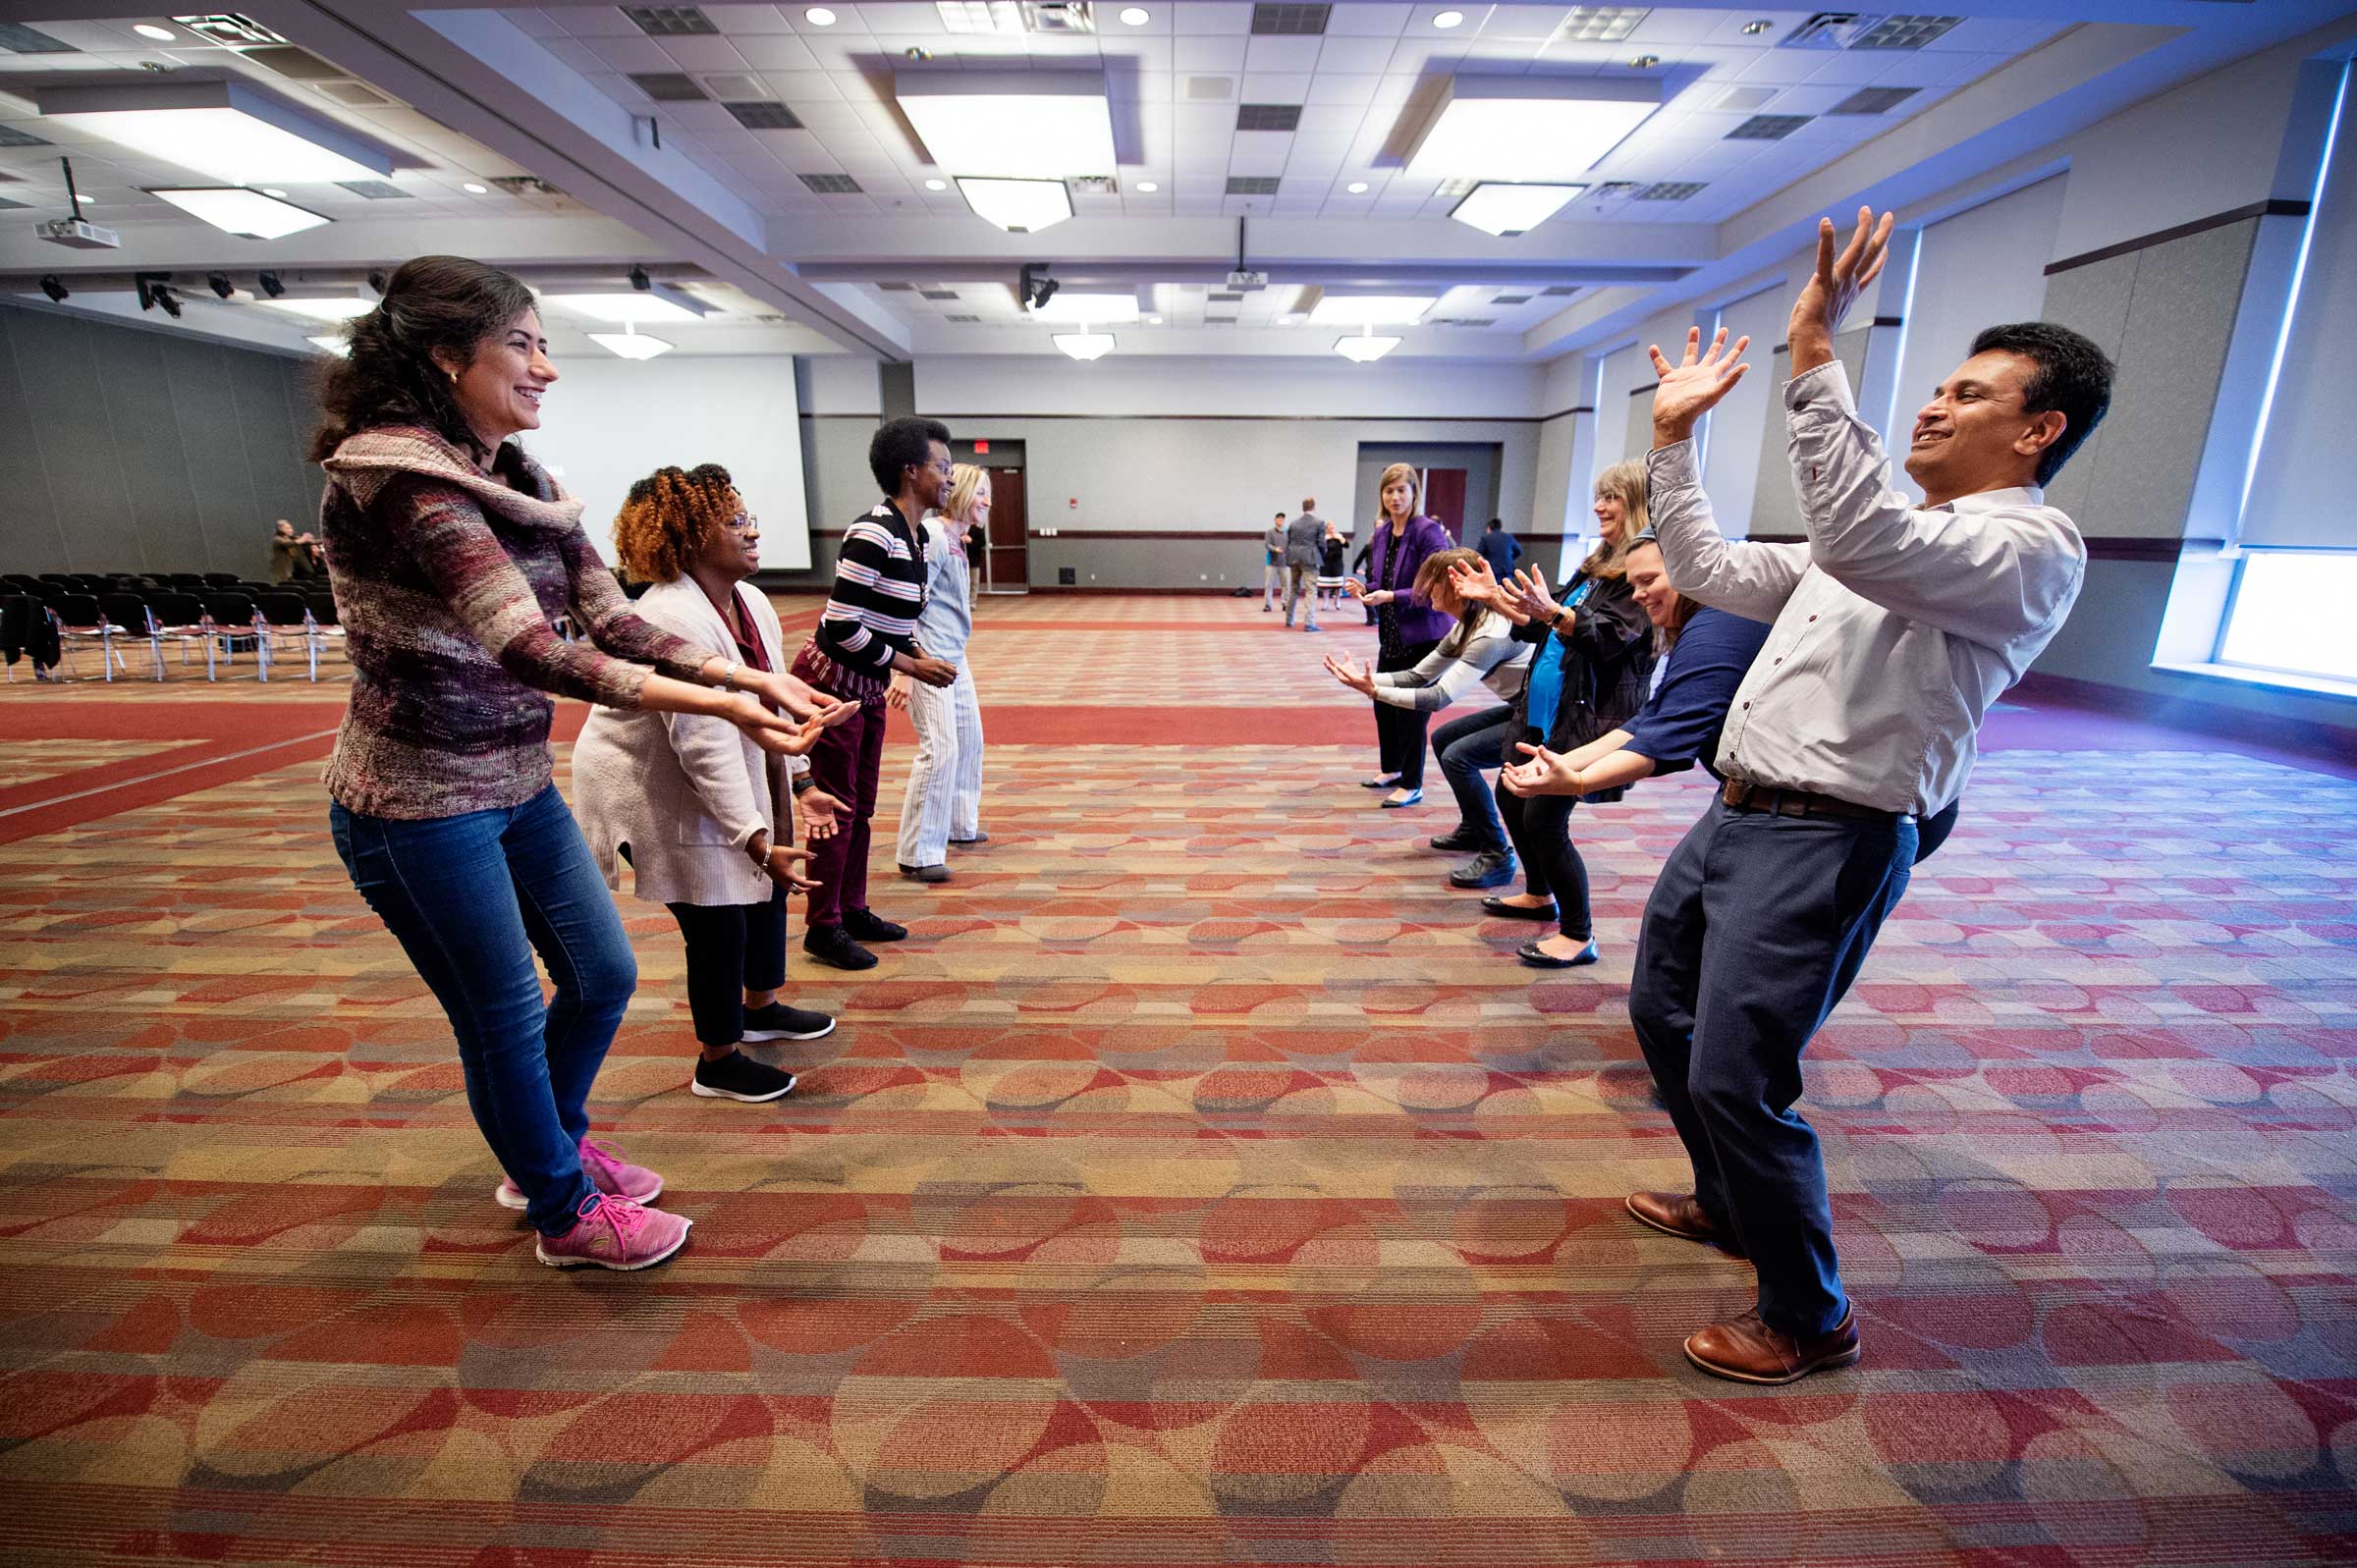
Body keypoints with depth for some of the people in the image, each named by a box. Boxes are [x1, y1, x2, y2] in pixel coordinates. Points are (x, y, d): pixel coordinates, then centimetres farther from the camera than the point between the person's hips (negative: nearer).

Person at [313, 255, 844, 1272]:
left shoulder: (524, 483, 6)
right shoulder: (401, 479, -22)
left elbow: (612, 619, -1)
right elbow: (530, 650, -33)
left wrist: (744, 674, -15)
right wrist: (715, 708, -40)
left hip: (521, 787, 8)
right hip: (421, 808, -8)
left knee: (604, 976, 16)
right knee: (507, 1020, 7)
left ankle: (553, 1147, 42)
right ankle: (565, 1211, 30)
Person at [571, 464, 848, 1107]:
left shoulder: (753, 603, -2)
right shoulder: (672, 620, -30)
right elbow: (706, 746, -32)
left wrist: (802, 785, 4)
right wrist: (759, 842, -32)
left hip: (730, 782, 9)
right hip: (650, 790, -9)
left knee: (766, 889, 16)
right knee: (717, 923, -4)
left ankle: (760, 1008, 40)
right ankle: (717, 1064, 18)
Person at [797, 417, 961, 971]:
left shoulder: (913, 535, 7)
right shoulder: (874, 533, -21)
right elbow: (843, 625, -24)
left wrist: (920, 655, -2)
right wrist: (912, 666, -17)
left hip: (867, 686, 9)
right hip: (832, 681, -9)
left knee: (862, 805, 15)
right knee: (838, 808, -1)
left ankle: (853, 910, 29)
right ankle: (823, 929, 13)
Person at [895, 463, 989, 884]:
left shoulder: (956, 541, 12)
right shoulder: (933, 537, -15)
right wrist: (904, 671, -24)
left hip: (954, 657, 10)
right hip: (928, 659, -10)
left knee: (969, 739, 18)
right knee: (940, 748, -10)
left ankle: (959, 826, 36)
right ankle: (917, 855, -1)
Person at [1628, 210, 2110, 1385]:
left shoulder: (2028, 546, -10)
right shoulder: (1892, 545, 20)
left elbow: (1860, 537, -31)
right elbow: (1709, 571, 20)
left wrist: (1813, 354, -28)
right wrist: (1674, 439, 17)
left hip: (1821, 844, -10)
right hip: (1733, 816, 10)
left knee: (1736, 1080, -9)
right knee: (1661, 1013, 20)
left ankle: (1808, 1318, 17)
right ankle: (1726, 1201, 43)